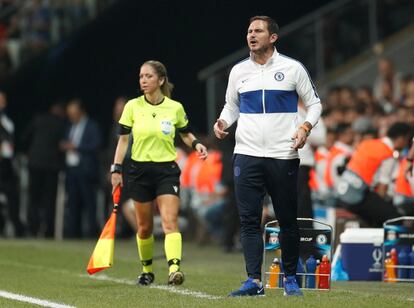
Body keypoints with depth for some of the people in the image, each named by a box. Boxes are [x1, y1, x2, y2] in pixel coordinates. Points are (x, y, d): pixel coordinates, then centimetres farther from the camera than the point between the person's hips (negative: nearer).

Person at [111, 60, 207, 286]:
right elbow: (123, 139, 4)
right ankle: (147, 270, 27)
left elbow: (186, 134, 15)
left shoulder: (175, 108, 0)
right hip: (140, 170, 1)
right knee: (144, 226, 8)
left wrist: (196, 144, -6)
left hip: (167, 170, -1)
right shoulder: (132, 107, 0)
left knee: (170, 221, -17)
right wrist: (116, 169, -2)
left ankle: (174, 268, -29)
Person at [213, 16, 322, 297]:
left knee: (288, 221, 2)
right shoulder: (238, 71, 10)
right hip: (247, 155, 2)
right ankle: (254, 281, -6)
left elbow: (314, 103, 8)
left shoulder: (293, 68, 2)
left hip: (284, 155, -2)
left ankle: (290, 278, 15)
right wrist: (223, 121, 0)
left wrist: (305, 127, -10)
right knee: (249, 220, -6)